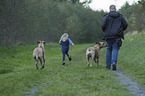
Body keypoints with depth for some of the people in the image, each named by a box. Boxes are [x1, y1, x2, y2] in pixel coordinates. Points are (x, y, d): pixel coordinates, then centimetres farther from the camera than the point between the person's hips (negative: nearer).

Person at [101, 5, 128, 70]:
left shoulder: (106, 16, 0)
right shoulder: (120, 16, 7)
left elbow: (103, 25, -8)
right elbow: (125, 24, 4)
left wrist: (105, 31, 12)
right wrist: (121, 30, 19)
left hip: (109, 36, 0)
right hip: (117, 36, 0)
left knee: (109, 50, 10)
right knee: (115, 50, -1)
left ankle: (108, 65, 13)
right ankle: (114, 62, -22)